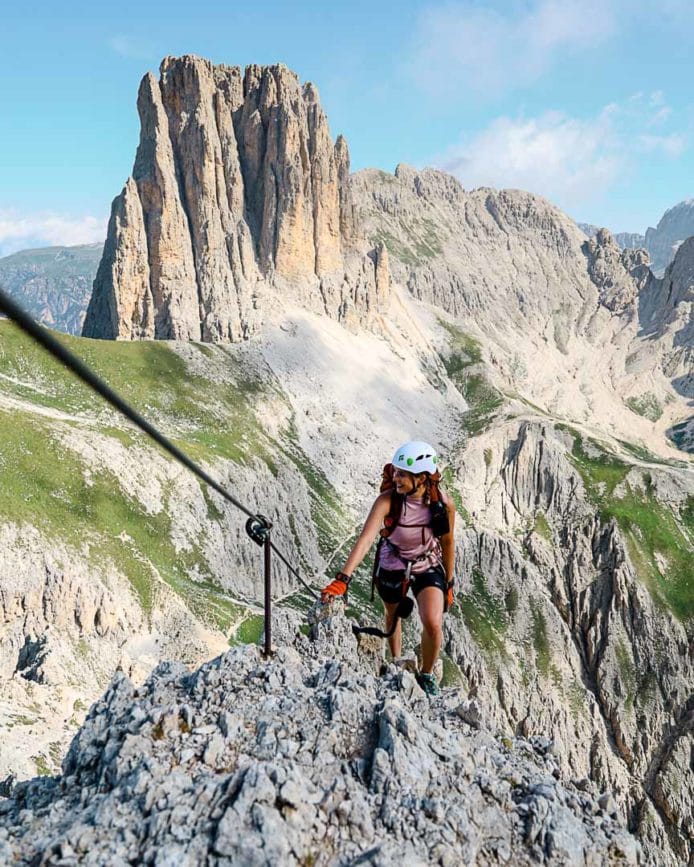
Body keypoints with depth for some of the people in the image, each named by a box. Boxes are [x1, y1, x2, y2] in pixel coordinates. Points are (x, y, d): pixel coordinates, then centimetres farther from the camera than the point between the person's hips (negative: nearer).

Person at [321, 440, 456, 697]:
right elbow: (366, 538, -38)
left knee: (433, 624, -18)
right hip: (391, 567, 1)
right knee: (392, 618, 22)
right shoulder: (387, 500, -29)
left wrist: (449, 584, 4)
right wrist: (342, 579, -49)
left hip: (429, 568, 0)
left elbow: (447, 544, -6)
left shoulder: (444, 504, -24)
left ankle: (426, 675, 13)